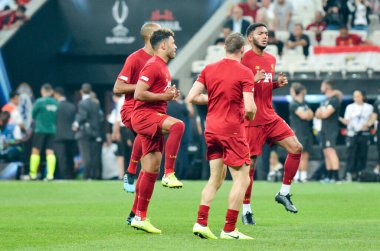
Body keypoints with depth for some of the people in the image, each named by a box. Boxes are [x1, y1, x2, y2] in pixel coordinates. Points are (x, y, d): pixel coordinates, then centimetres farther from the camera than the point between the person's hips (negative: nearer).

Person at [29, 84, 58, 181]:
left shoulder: (40, 101, -7)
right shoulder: (56, 103, 3)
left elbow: (33, 115, 2)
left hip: (40, 130, -3)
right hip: (52, 130, 3)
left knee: (35, 151, 4)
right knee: (50, 152, 1)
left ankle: (33, 174, 4)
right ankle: (50, 175, -8)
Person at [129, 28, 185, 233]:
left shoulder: (162, 67, 21)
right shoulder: (153, 66, -10)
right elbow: (138, 94, -18)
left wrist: (170, 94, 13)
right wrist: (163, 96, -15)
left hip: (154, 119, 10)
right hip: (144, 115, -10)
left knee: (150, 170, 7)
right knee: (177, 125, -35)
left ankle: (138, 216, 10)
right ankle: (169, 174, -34)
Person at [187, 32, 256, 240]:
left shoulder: (209, 69, 5)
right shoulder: (244, 73, -11)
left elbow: (191, 97, 2)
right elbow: (249, 107, -18)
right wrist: (250, 116, 5)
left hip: (211, 129, 6)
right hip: (232, 130, -6)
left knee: (215, 179, 16)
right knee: (242, 180, 0)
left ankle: (201, 223, 9)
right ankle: (229, 230, -3)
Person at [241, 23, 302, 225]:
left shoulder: (271, 59, 14)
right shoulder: (245, 59, -10)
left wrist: (278, 83, 7)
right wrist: (253, 80, -26)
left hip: (271, 117, 7)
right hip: (252, 120, -7)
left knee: (296, 148, -4)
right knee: (250, 164, -3)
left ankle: (284, 193, 9)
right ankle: (246, 210, 7)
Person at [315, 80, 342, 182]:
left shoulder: (334, 100, -11)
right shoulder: (325, 100, 19)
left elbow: (325, 114, -18)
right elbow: (318, 114, 21)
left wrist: (321, 111, 3)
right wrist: (322, 112, -1)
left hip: (331, 129, -10)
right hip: (324, 129, 10)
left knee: (330, 151, -18)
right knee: (326, 153, 9)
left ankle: (336, 176, -24)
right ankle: (329, 177, 12)